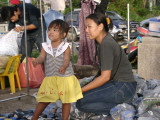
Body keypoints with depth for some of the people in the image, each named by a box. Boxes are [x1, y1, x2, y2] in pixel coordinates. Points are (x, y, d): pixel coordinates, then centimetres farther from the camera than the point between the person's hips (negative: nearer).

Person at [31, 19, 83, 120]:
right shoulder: (46, 46, 3)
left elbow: (67, 60, -18)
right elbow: (42, 57, -9)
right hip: (50, 78, 2)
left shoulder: (65, 47, -7)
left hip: (65, 78, -2)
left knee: (66, 101, 6)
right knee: (44, 100, 9)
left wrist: (63, 67, -41)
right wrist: (37, 61, -33)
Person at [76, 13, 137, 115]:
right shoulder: (102, 41, 10)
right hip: (116, 83, 10)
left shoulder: (106, 44, -19)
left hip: (124, 87, -10)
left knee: (81, 102, -17)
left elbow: (105, 77, -20)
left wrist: (81, 90, -16)